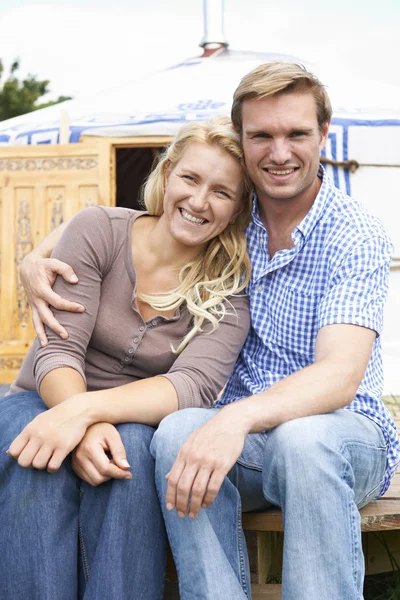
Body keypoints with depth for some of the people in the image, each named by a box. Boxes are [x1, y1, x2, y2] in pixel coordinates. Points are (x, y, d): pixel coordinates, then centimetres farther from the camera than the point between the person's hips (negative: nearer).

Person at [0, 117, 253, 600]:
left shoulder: (227, 292, -3)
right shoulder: (98, 230, -6)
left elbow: (195, 384, -20)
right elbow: (57, 351, -13)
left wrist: (89, 409, -37)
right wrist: (83, 428, -34)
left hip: (136, 426, 0)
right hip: (42, 404, 0)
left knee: (129, 447, -34)